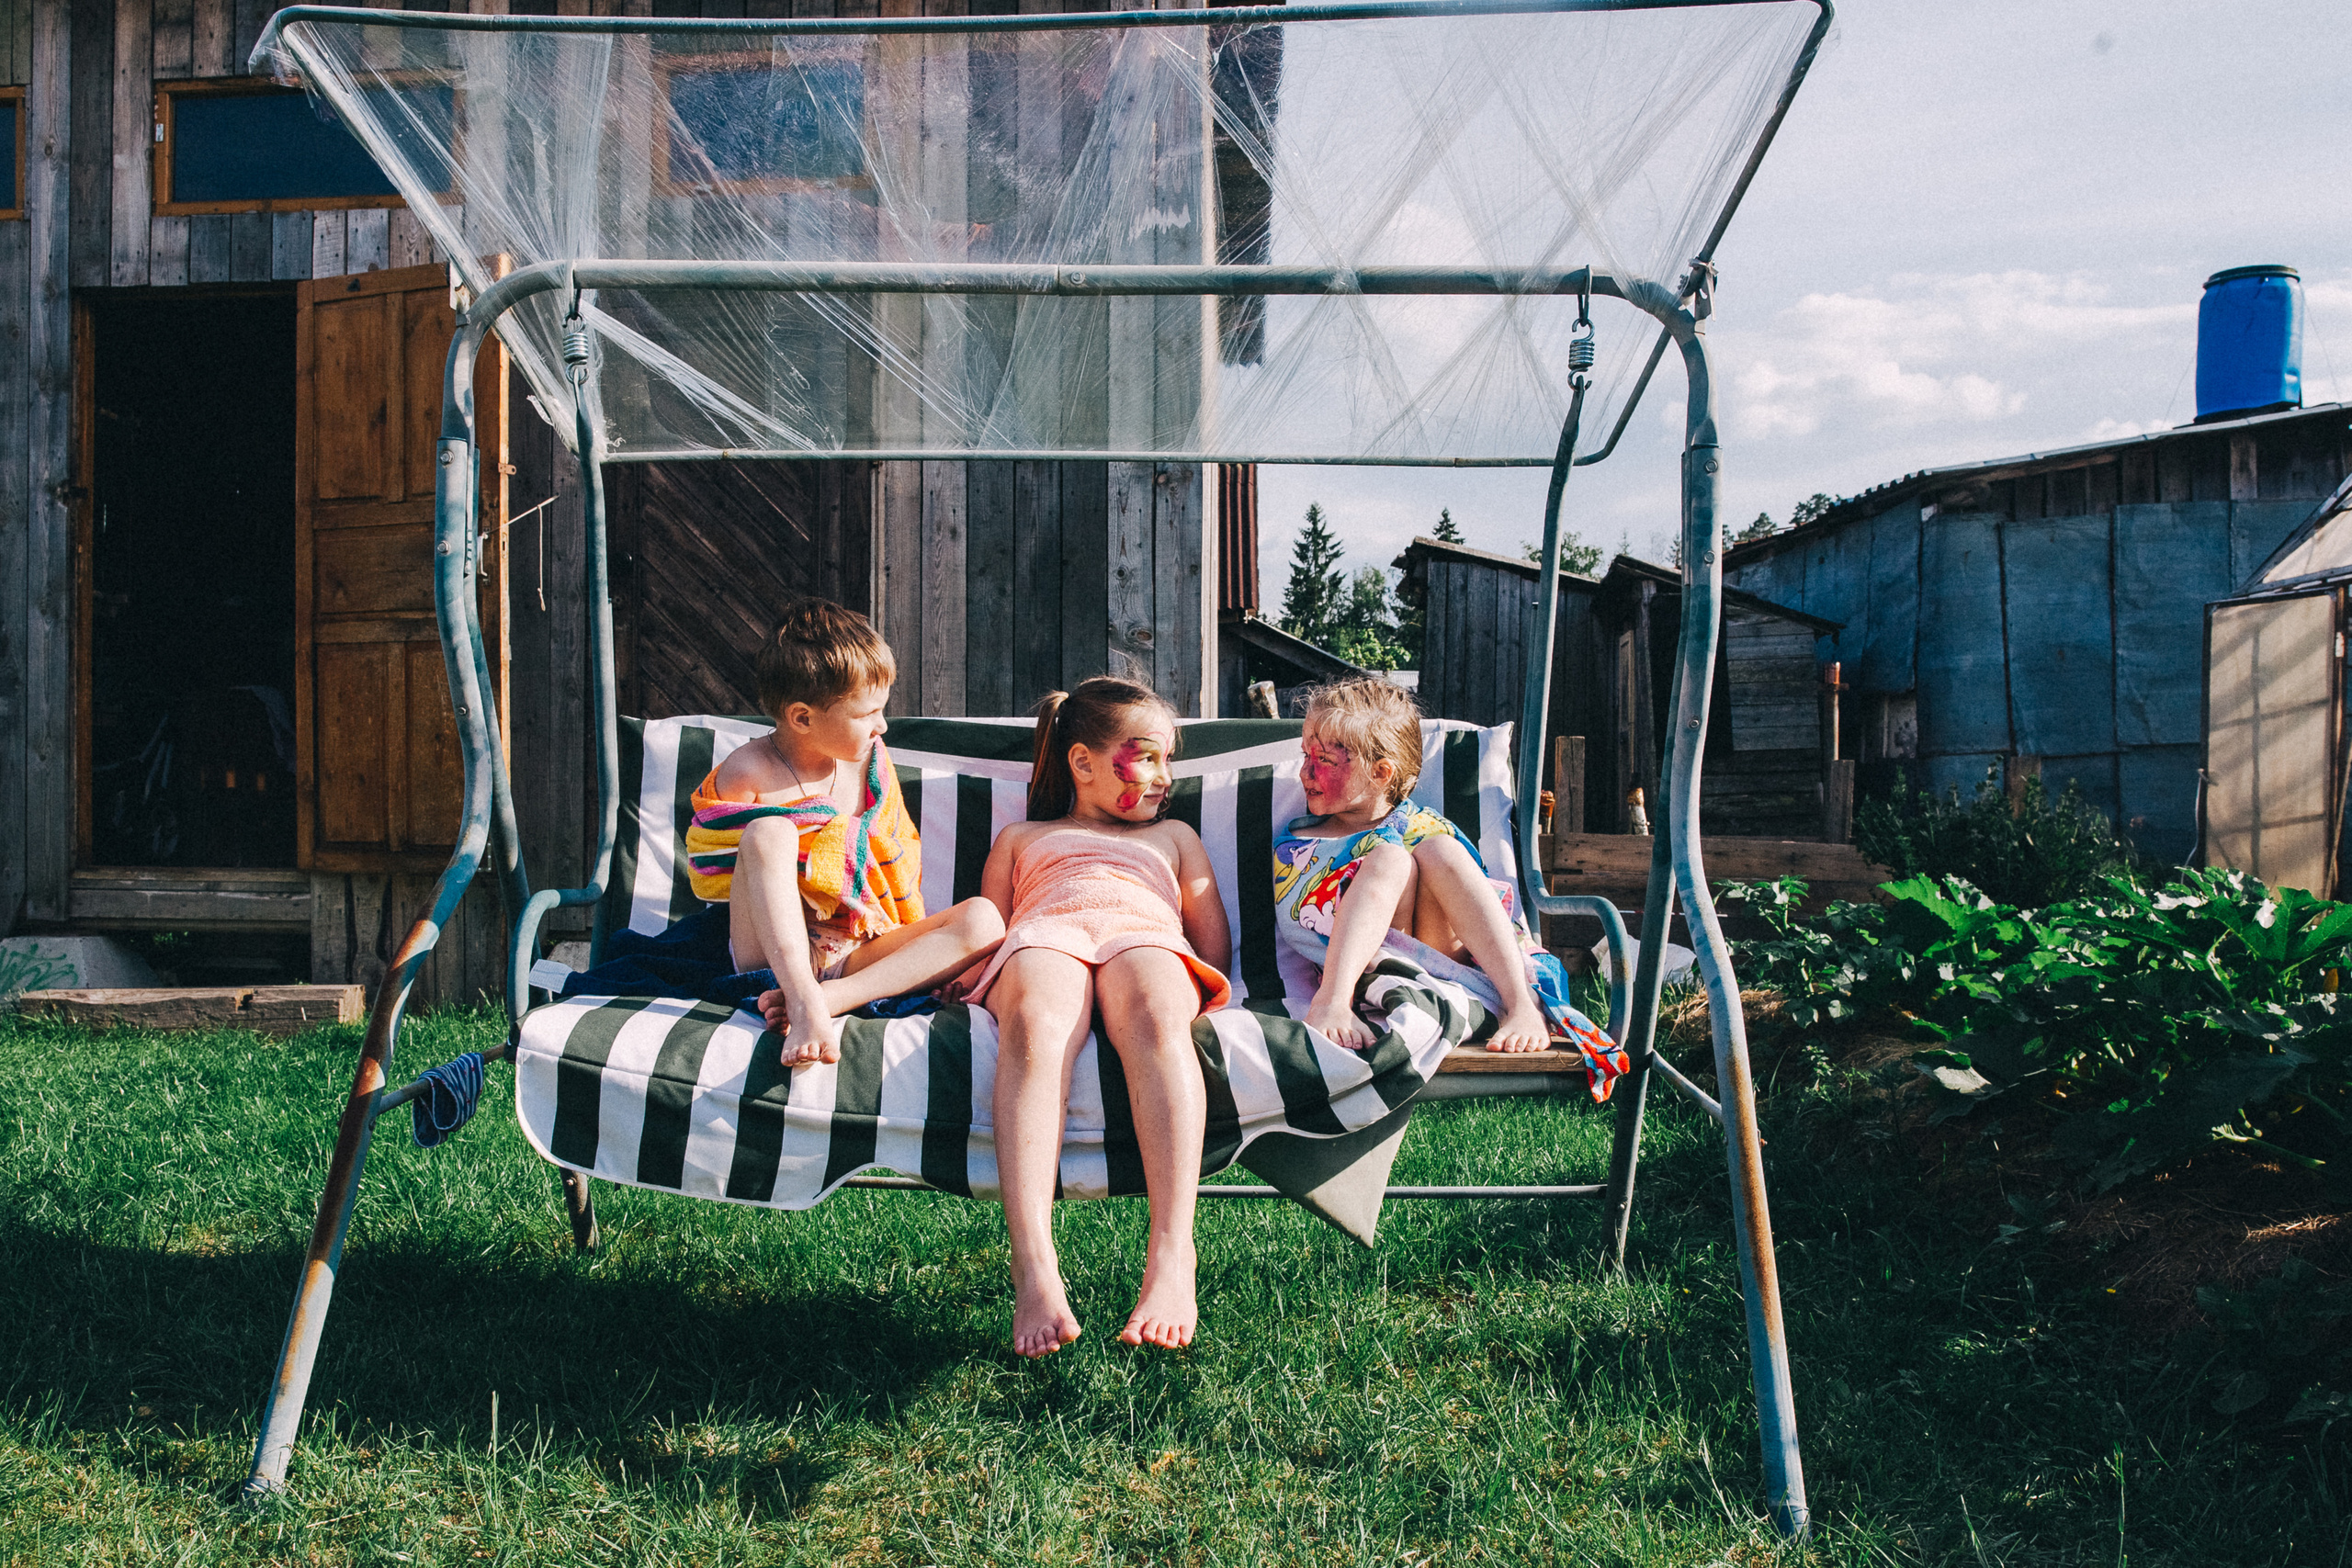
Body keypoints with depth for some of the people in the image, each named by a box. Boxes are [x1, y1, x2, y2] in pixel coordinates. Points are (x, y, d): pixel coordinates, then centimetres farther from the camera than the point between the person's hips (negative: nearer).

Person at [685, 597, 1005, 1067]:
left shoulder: (868, 758, 6)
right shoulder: (746, 774, -8)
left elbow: (899, 856, 14)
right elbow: (710, 876, -5)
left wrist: (921, 950, 3)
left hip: (859, 951, 4)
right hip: (774, 951, -4)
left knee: (982, 918, -19)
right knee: (768, 831, -28)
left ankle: (832, 998, -35)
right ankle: (804, 1001, -41)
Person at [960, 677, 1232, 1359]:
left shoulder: (1174, 837, 40)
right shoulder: (1021, 838, 38)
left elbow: (1215, 947, 26)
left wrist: (1166, 997, 3)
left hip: (1144, 938, 1)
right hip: (1046, 940, 0)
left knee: (1155, 1016, -40)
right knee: (1033, 1024, -41)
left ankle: (1171, 1258, -55)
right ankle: (1034, 1269, -54)